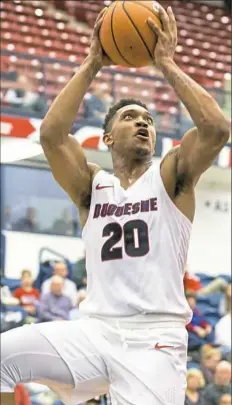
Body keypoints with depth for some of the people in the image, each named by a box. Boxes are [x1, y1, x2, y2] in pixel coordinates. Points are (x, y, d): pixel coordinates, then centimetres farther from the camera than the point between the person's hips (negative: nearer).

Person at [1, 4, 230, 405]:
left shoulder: (171, 177, 10)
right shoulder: (92, 186, 14)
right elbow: (51, 134, -4)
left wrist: (167, 63, -3)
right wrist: (91, 64, 0)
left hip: (155, 337, -2)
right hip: (95, 329, 2)